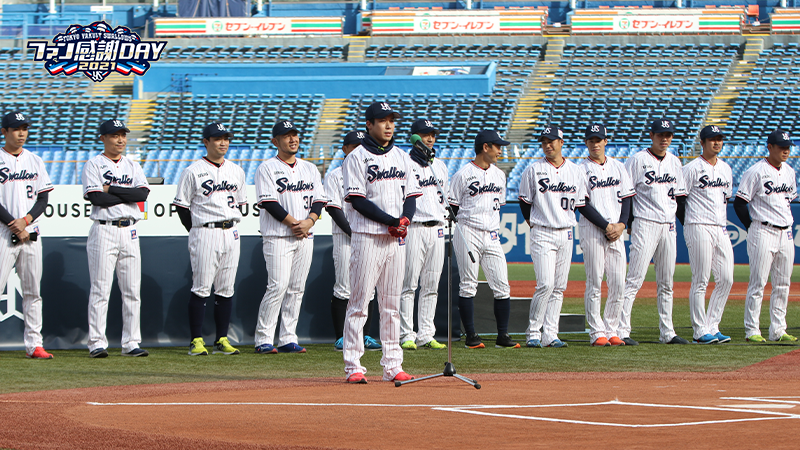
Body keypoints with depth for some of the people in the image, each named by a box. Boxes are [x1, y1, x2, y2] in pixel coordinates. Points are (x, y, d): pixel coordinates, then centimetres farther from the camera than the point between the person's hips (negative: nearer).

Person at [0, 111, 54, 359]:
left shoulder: (35, 161, 13)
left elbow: (43, 199, 10)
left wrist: (25, 220, -7)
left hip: (30, 233, 5)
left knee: (32, 291, 4)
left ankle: (34, 344, 5)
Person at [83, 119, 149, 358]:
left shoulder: (133, 166, 14)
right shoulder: (94, 165, 0)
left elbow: (143, 193, -3)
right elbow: (97, 198, -14)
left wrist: (112, 190, -9)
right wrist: (128, 195, -7)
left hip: (129, 232, 5)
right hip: (104, 231, -5)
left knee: (132, 290, 3)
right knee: (101, 289, -6)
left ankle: (131, 343, 6)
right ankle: (97, 343, -5)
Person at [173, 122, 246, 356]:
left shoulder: (236, 171, 13)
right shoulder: (193, 172, -3)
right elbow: (182, 206, -2)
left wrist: (231, 225, 10)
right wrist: (197, 232, -2)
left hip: (231, 233, 5)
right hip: (204, 234, -5)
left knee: (226, 289, 5)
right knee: (201, 288, -7)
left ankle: (222, 340, 9)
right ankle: (196, 340, -5)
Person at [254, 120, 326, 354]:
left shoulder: (309, 168, 16)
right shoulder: (267, 168, -2)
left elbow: (319, 200, 11)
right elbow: (269, 203, -11)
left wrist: (309, 221, -8)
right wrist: (293, 223, -14)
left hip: (305, 237, 6)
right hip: (278, 236, -6)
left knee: (297, 289, 4)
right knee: (278, 286, -13)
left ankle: (287, 339, 7)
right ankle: (263, 339, -9)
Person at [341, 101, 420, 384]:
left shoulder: (401, 157, 15)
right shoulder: (357, 158, -3)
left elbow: (411, 195, 15)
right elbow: (358, 200, -11)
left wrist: (406, 219, -6)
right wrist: (391, 222, -16)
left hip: (396, 239, 6)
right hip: (368, 236, -6)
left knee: (391, 305, 7)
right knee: (359, 303, -5)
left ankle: (392, 365, 9)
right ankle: (353, 367, -4)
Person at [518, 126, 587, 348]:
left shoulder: (575, 171, 8)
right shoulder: (533, 170, -1)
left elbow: (581, 204, 15)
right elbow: (524, 202, 5)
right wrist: (534, 225, 3)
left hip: (566, 234, 4)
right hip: (542, 234, -4)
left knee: (559, 288, 3)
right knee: (545, 284, -15)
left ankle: (550, 334, 5)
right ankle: (533, 333, -7)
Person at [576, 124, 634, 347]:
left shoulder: (618, 167, 14)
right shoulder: (582, 169, -1)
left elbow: (626, 198, 13)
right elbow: (582, 205, -7)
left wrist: (621, 224, -3)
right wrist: (606, 226, -12)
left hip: (616, 230, 4)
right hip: (591, 229, -4)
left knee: (618, 283, 0)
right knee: (594, 282, -5)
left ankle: (611, 330, 7)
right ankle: (597, 332, -2)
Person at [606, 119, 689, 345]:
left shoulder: (674, 162, 14)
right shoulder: (638, 160, -5)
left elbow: (680, 195, 20)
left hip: (669, 226, 6)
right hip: (645, 224, -6)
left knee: (666, 283, 10)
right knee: (635, 279, -12)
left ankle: (667, 332, 15)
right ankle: (620, 330, -15)